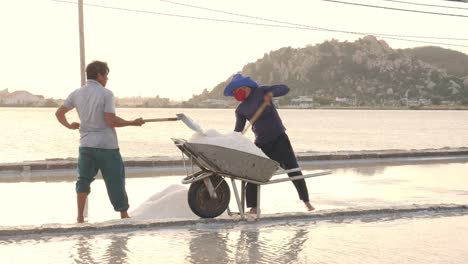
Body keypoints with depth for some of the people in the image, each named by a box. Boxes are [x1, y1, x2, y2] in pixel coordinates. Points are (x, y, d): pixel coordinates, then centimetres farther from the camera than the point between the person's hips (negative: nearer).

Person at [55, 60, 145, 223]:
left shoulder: (77, 94, 5)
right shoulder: (106, 94, -11)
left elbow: (59, 113, 10)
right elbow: (111, 121, -17)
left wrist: (69, 125, 27)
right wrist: (133, 123, -7)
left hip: (86, 144, 4)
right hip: (107, 145, -4)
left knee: (84, 180, 12)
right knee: (115, 181, 6)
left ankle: (80, 217, 8)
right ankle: (124, 216, 15)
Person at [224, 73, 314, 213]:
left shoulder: (260, 92, -4)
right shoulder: (241, 109, 6)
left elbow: (284, 88, -9)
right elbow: (238, 130, 6)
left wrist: (271, 93, -28)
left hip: (279, 138, -3)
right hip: (261, 142, 4)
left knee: (293, 169, -5)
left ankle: (306, 201, 7)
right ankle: (253, 207, 2)